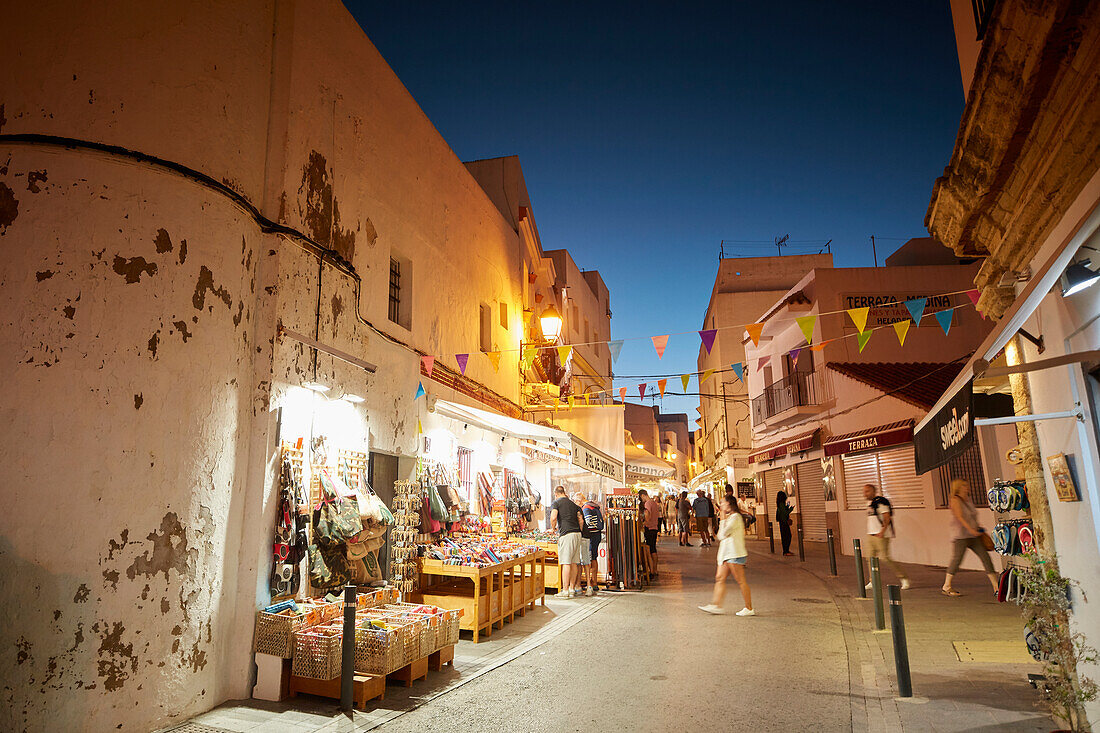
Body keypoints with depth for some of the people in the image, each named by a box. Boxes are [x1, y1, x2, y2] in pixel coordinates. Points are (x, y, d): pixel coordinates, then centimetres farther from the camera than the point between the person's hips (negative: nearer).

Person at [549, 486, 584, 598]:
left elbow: (553, 518, -13)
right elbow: (580, 520, 15)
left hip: (566, 534, -6)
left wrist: (553, 528, 3)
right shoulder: (573, 504, 20)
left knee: (566, 563, -6)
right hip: (577, 534, 6)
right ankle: (572, 589, 14)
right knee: (574, 563, 9)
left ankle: (565, 590, -5)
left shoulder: (556, 503, 2)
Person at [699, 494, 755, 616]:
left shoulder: (735, 517, -12)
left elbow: (722, 534, -16)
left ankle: (749, 609, 2)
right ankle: (716, 605, 6)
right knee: (720, 578, 5)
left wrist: (723, 519, -6)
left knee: (741, 581, -5)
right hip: (726, 553, 10)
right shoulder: (730, 517, 20)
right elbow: (720, 536, 19)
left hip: (735, 554, -10)